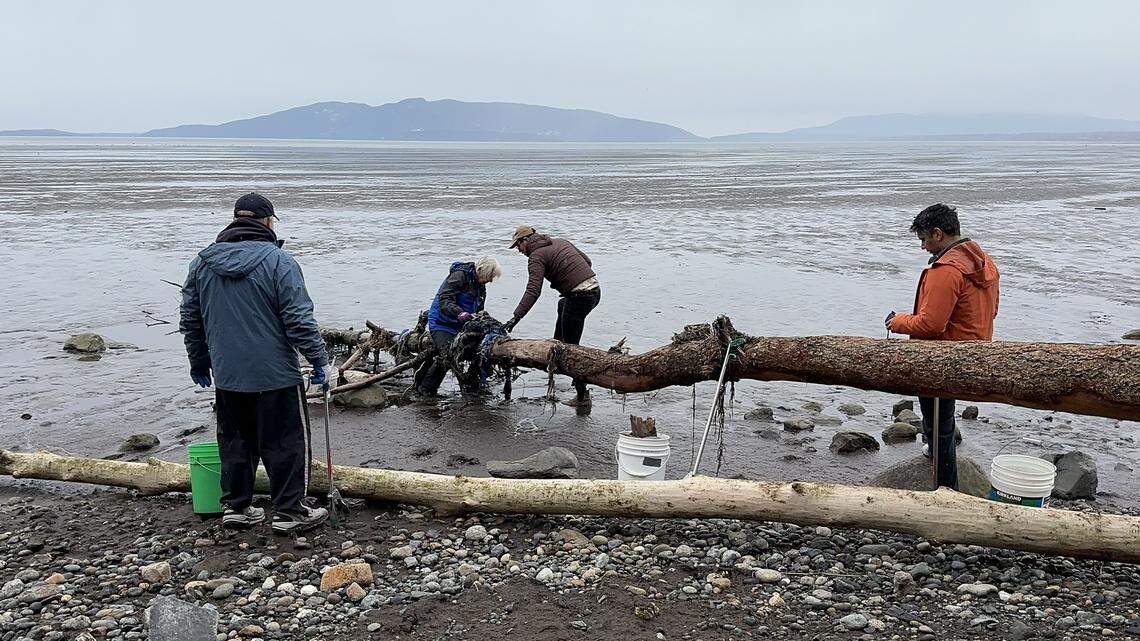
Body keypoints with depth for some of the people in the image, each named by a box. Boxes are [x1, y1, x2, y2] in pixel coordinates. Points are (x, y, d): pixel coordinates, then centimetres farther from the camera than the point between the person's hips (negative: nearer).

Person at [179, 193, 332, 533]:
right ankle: (289, 512, 9)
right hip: (275, 374, -5)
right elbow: (299, 319, -15)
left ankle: (235, 506, 24)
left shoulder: (202, 262, 7)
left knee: (235, 441, 17)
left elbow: (189, 319, 14)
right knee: (286, 442, 4)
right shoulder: (278, 260, -11)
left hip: (226, 375, 6)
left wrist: (199, 363, 24)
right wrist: (320, 361, -7)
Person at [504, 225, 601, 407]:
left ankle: (582, 395, 5)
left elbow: (533, 291, -17)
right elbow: (587, 261, 22)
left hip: (579, 297, -9)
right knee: (563, 304, 39)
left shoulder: (536, 256, -5)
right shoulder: (560, 242, 19)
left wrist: (516, 317, -19)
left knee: (571, 347, 3)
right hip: (595, 289, 9)